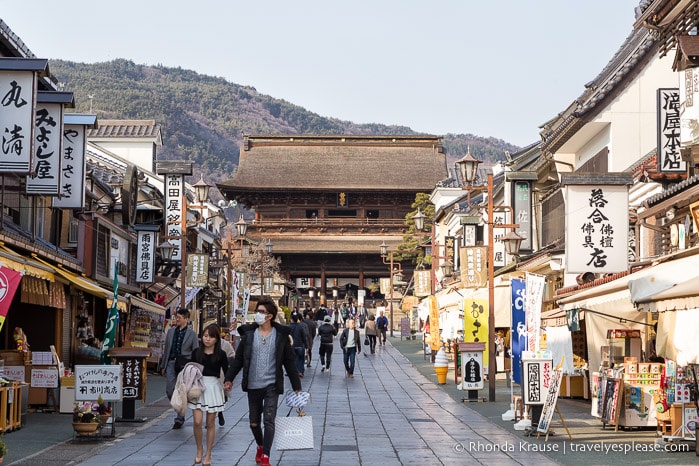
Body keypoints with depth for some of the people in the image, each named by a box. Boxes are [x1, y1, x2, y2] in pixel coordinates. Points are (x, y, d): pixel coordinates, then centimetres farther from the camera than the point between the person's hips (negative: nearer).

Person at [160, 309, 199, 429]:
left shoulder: (192, 334, 1)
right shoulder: (171, 331, 12)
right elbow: (166, 349, 16)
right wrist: (163, 365, 14)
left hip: (185, 364, -3)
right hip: (171, 363, 3)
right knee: (169, 390, -3)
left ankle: (179, 419, 6)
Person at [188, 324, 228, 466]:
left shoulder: (220, 354, -1)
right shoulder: (197, 352, 5)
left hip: (213, 387, -1)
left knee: (210, 423, 5)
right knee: (197, 422, -8)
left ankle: (208, 455, 17)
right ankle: (199, 450, 15)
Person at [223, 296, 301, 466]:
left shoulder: (281, 335, -3)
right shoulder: (249, 334, 1)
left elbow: (290, 362, 1)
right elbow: (238, 359, 6)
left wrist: (296, 386, 1)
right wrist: (229, 379, -1)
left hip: (271, 386, -2)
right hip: (253, 386, 2)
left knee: (269, 421, -9)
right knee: (254, 423, 11)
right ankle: (260, 446, 38)